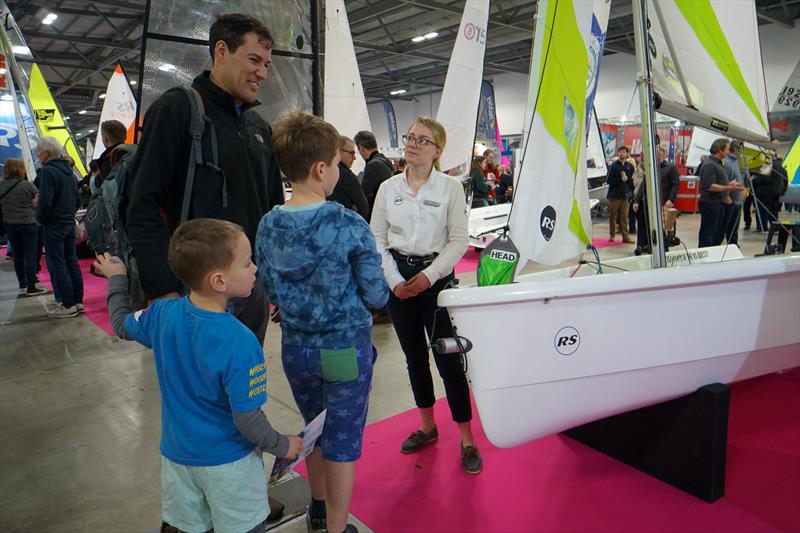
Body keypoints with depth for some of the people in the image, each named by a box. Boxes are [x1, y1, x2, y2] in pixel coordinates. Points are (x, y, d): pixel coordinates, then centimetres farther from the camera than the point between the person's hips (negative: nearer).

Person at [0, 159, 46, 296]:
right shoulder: (27, 185, -14)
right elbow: (38, 197, -3)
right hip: (28, 223, -5)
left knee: (18, 254, 14)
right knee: (30, 255, 0)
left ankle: (22, 285, 23)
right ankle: (31, 288, 0)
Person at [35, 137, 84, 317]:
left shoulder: (48, 171, -14)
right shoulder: (68, 171, 12)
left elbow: (45, 201, -20)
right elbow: (78, 199, 15)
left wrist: (40, 218, -4)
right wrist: (70, 214, 18)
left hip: (53, 224, -8)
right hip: (69, 223, 8)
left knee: (57, 264, -3)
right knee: (71, 261, 11)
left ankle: (67, 305, -2)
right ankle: (77, 301, 15)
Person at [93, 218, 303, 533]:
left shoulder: (162, 313, -13)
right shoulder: (240, 343, -31)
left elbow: (121, 324, 10)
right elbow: (248, 419, -25)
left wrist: (116, 278, 25)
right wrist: (282, 446, -7)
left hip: (177, 454, 5)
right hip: (227, 463, -5)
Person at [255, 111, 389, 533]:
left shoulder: (268, 226, -4)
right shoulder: (349, 225, -19)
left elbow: (269, 291, 5)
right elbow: (377, 296, -13)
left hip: (295, 348, 5)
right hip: (345, 348, -5)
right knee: (342, 443, 12)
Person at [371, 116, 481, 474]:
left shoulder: (451, 187, -4)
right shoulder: (388, 188, 3)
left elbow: (459, 240, -6)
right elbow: (377, 238, 3)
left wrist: (429, 276, -14)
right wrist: (395, 280, -6)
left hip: (436, 276, -3)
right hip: (398, 278, 4)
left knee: (448, 358, -3)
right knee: (414, 356, 13)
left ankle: (467, 438, 12)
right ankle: (427, 427, 31)